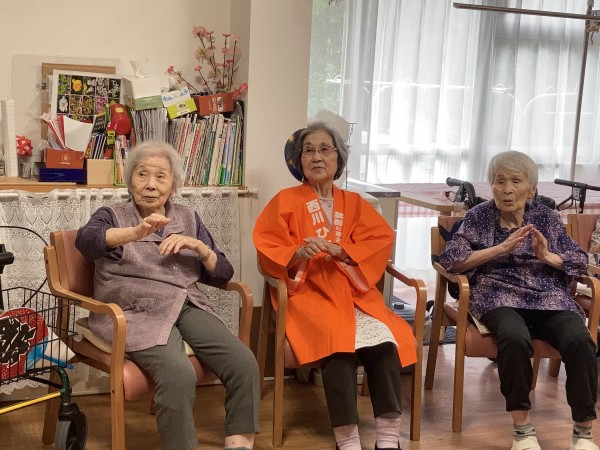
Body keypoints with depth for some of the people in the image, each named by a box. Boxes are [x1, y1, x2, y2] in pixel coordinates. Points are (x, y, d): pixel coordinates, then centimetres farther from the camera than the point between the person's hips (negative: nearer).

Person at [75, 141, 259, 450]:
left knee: (243, 363, -21)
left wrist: (197, 246, -5)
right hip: (136, 313, -4)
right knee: (179, 375, -32)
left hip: (187, 307, 4)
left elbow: (222, 275, 15)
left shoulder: (188, 218, 18)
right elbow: (84, 240, -17)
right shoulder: (112, 216, 8)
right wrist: (136, 232, -35)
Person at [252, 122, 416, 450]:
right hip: (307, 291, -3)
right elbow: (267, 253, 0)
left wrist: (341, 251, -14)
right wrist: (298, 254, -22)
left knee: (385, 340, -26)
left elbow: (382, 240, 4)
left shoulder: (354, 202, 18)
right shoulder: (286, 201, 8)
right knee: (338, 344, -33)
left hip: (353, 290, 3)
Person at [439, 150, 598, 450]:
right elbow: (450, 260, -3)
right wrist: (502, 248, -11)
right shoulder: (478, 217, 8)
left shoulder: (547, 217, 15)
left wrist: (546, 256, -7)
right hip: (501, 297, -2)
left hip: (550, 298, 3)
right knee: (515, 338, -36)